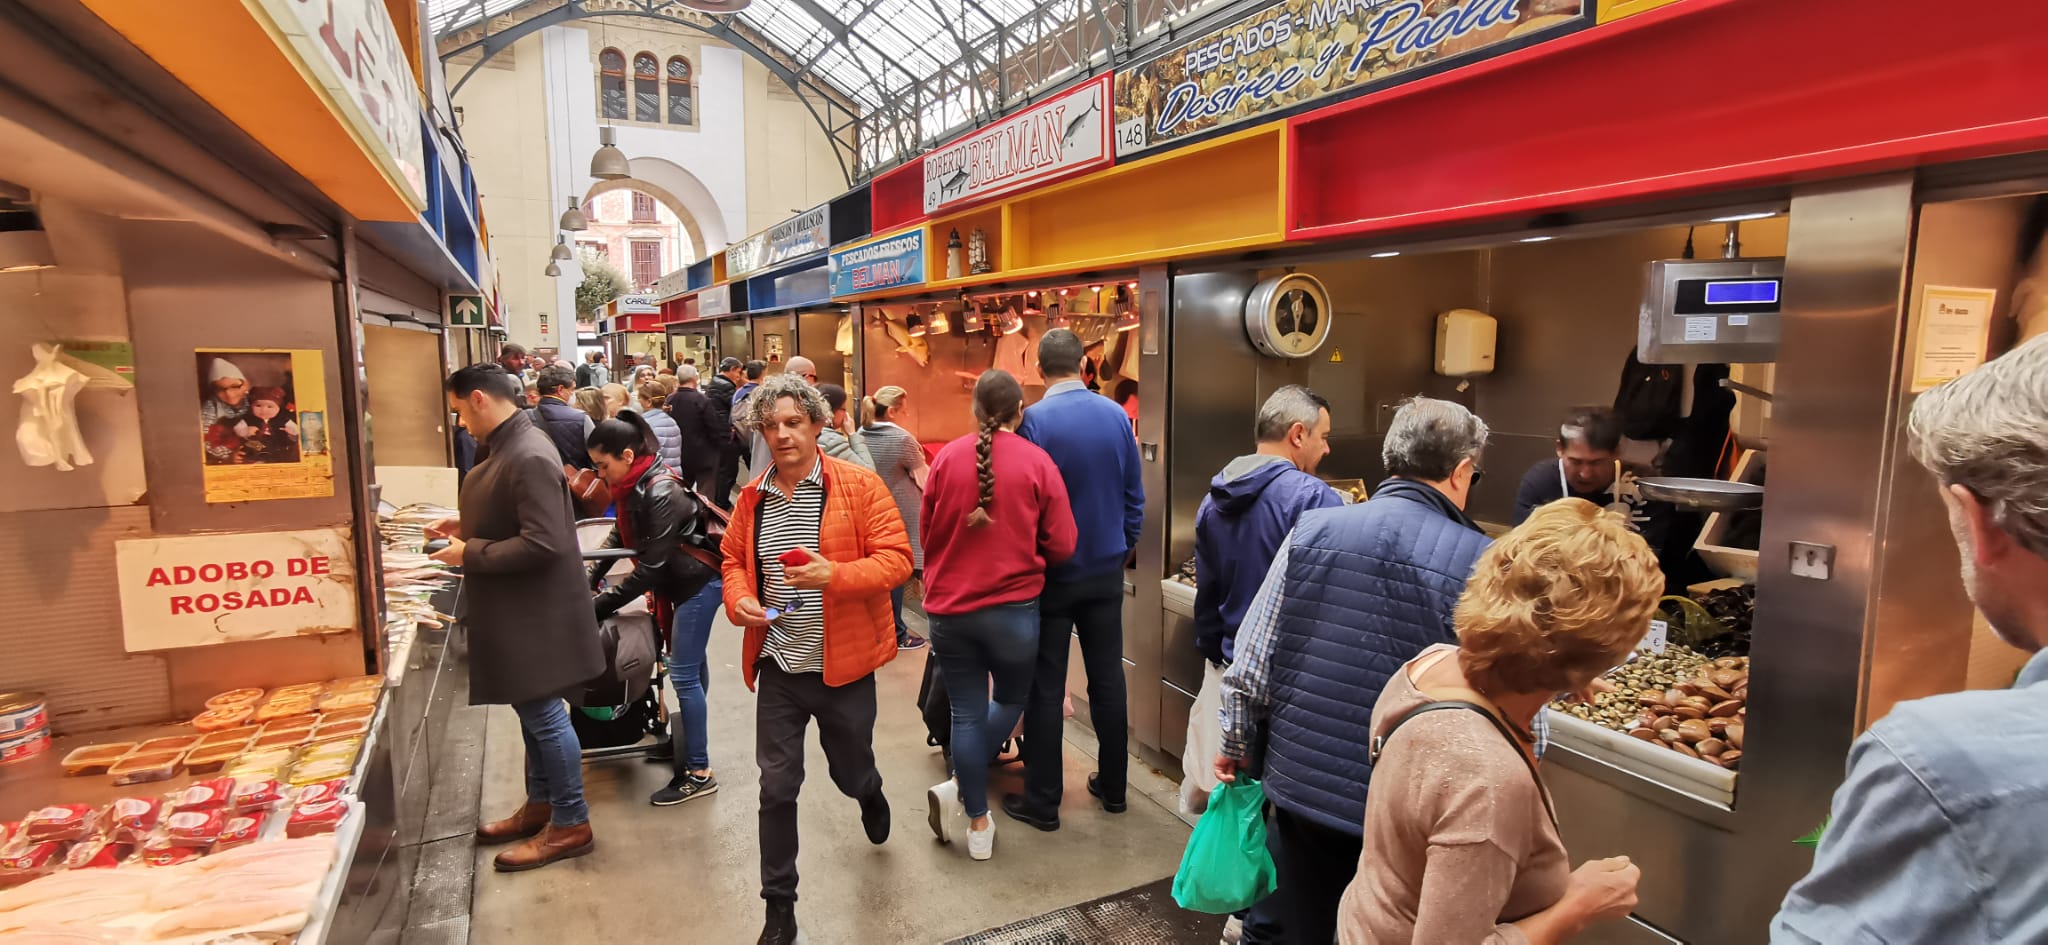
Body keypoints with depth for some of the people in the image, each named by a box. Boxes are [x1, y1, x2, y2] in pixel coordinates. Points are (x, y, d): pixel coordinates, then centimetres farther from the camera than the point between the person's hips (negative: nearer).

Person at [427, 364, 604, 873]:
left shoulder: (529, 458, -24)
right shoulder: (504, 446, 8)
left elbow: (544, 542, -28)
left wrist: (471, 554, -18)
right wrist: (466, 525, 8)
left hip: (536, 611, -10)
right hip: (515, 609, 10)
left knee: (543, 715, 2)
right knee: (532, 710, 20)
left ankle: (571, 825, 16)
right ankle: (540, 805, 36)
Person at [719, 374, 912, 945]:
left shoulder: (859, 486, -11)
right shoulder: (753, 496, 3)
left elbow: (896, 559, -14)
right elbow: (734, 560, 15)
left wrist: (835, 575, -29)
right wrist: (739, 599, -7)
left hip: (842, 667, -2)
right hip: (778, 667, 3)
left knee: (850, 774, 17)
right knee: (777, 788, 6)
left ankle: (869, 792, 56)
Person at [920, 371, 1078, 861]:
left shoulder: (947, 457, -4)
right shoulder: (1037, 462, -8)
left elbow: (927, 532, 5)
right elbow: (1060, 545, -6)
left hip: (948, 607, 2)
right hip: (1013, 607, -2)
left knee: (966, 713, 12)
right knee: (1010, 700, 22)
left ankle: (978, 824, 21)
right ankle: (956, 786, 12)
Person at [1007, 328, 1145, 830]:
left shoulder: (1035, 420, -16)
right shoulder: (1117, 415, -1)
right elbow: (1134, 496, 5)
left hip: (1052, 572, -4)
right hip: (1106, 569, 4)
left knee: (1045, 687, 5)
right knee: (1107, 678, 14)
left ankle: (1041, 801, 14)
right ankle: (1112, 786, 26)